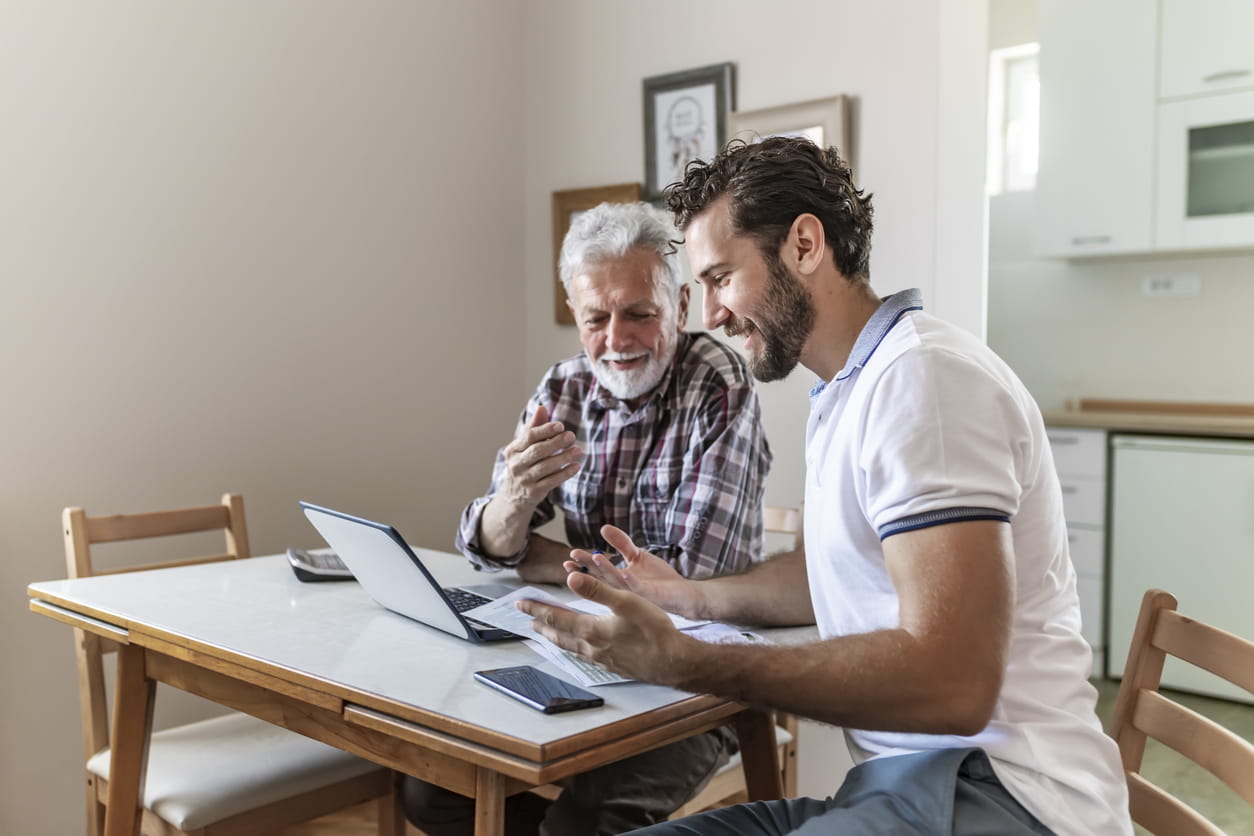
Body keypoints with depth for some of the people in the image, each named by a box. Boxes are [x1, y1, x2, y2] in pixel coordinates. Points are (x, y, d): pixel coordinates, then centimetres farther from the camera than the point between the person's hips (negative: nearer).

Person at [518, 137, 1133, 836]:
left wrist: (682, 662, -22)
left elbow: (952, 685, -24)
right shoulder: (852, 390, 15)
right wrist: (691, 596, 23)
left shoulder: (923, 375, -17)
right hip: (903, 780, 9)